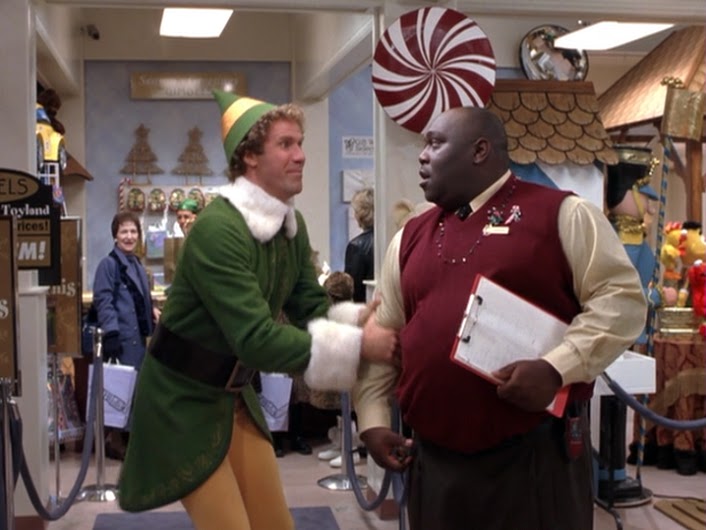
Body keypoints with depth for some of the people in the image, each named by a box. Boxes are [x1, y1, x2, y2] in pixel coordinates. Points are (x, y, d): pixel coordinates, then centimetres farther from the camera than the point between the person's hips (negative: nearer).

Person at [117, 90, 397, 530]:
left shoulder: (293, 225, 0)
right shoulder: (217, 228, -27)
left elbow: (310, 310, 1)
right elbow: (257, 338, -32)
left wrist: (359, 318, -19)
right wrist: (357, 345, -31)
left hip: (235, 394, 8)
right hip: (183, 400, -8)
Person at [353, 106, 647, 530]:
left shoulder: (561, 214, -2)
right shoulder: (410, 236, 14)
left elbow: (621, 298, -8)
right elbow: (382, 334, 16)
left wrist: (556, 368, -19)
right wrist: (373, 419, 7)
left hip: (536, 451, -4)